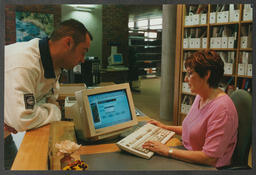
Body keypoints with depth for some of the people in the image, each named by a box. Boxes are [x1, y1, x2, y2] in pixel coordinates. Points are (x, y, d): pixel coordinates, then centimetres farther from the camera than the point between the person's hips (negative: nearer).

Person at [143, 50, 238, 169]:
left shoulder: (222, 108, -26)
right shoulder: (200, 96, 4)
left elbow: (209, 158, -27)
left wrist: (168, 151, -24)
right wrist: (165, 127, 12)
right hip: (189, 155, 8)